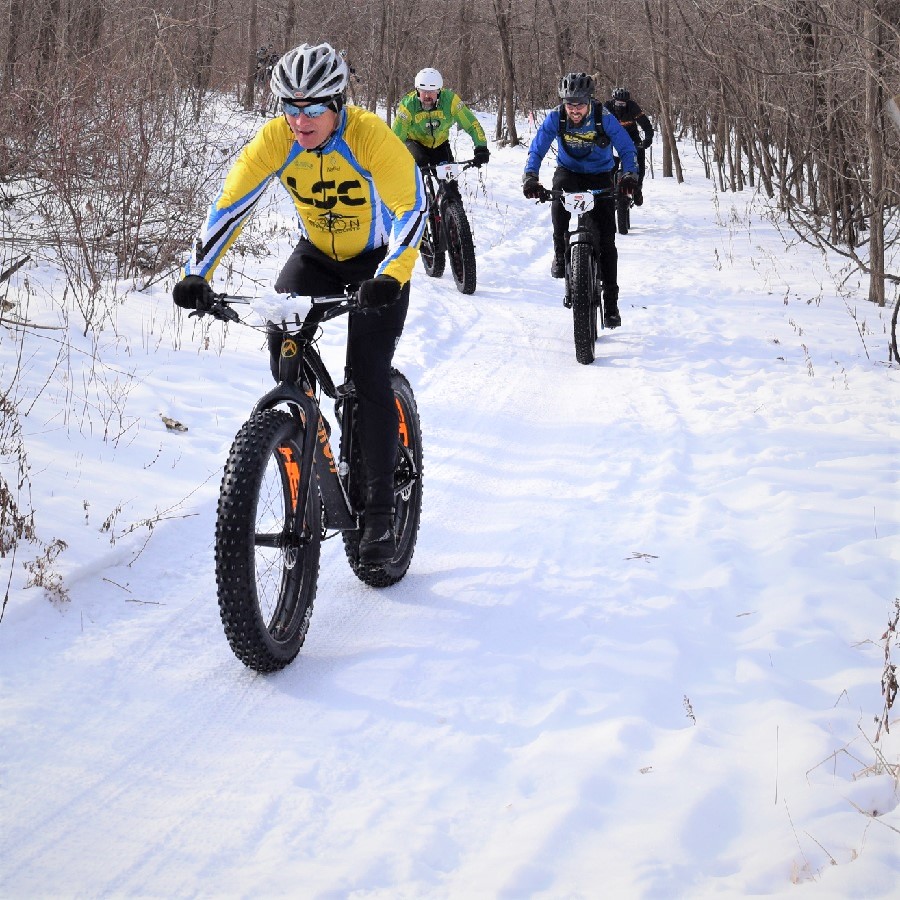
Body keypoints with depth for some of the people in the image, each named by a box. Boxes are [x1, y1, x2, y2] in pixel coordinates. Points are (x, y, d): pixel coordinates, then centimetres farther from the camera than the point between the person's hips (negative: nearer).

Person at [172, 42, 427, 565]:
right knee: (283, 341, -21)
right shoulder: (276, 140, -19)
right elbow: (230, 207, -21)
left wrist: (390, 277, -50)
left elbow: (410, 210, -34)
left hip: (378, 261, -4)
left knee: (368, 376, -14)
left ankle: (382, 511, -6)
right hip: (317, 254, 4)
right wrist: (198, 274, -33)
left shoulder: (371, 137, -29)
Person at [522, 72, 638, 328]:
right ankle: (560, 254, -15)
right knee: (559, 198, -36)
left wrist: (630, 175, -35)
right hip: (569, 170, 1)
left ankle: (611, 300, 1)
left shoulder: (604, 119, -23)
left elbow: (626, 148, -17)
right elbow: (537, 149, -16)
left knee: (605, 239, -7)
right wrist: (530, 177, -34)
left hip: (599, 175, -1)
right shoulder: (555, 118, -19)